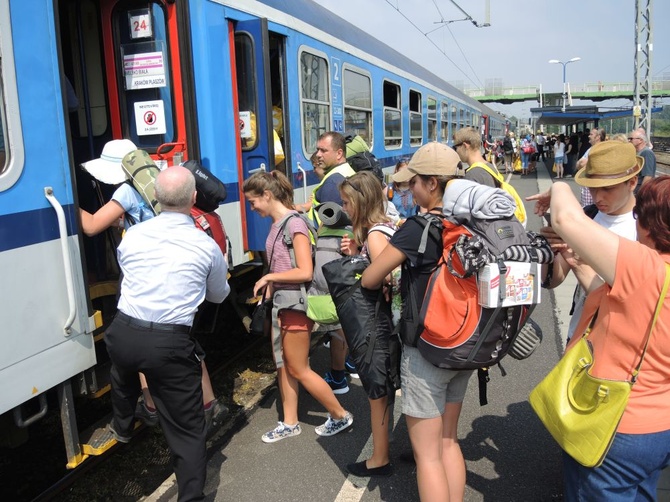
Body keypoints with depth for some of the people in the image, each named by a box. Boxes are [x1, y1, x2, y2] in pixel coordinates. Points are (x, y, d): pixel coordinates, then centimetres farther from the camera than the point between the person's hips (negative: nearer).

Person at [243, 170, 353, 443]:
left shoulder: (294, 223, -17)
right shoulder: (276, 224, 8)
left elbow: (305, 272, -23)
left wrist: (269, 277, -16)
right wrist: (270, 288, 1)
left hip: (296, 305, -9)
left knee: (298, 369, 2)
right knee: (282, 364, 15)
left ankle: (341, 415, 19)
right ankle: (289, 423, 29)